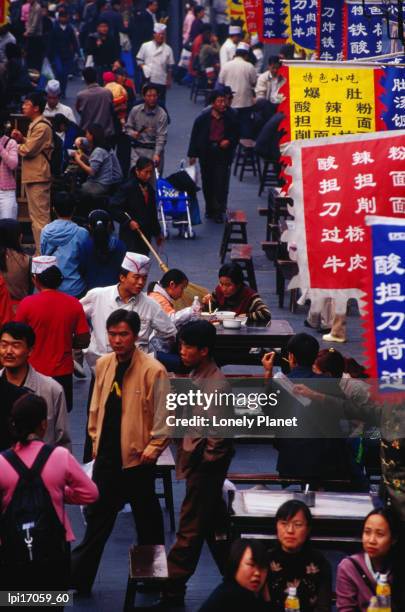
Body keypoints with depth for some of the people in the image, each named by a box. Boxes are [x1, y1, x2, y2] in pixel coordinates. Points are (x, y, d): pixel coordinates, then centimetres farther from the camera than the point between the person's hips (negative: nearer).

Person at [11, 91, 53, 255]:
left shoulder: (41, 127, -17)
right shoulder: (35, 125, 17)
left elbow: (29, 150, -20)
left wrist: (18, 145, -1)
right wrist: (22, 139, 4)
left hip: (38, 178, -11)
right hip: (33, 177, 11)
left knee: (40, 217, -8)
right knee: (36, 217, 15)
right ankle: (39, 251, 21)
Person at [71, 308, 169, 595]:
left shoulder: (153, 370, -16)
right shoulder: (103, 365, 2)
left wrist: (153, 448, -13)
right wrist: (96, 439, 12)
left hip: (137, 457, -5)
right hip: (107, 455, 5)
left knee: (147, 517, 10)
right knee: (97, 516, 10)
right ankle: (79, 578, 15)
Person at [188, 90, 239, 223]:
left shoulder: (230, 119, 1)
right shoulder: (203, 119, -1)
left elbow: (235, 136, 11)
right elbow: (195, 136, 3)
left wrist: (229, 142, -11)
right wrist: (193, 154, 0)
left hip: (223, 155, -1)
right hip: (206, 154, 1)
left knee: (221, 183, -7)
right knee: (208, 183, 9)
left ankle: (219, 212, -3)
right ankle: (210, 209, 24)